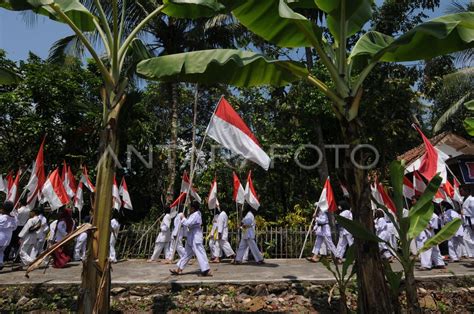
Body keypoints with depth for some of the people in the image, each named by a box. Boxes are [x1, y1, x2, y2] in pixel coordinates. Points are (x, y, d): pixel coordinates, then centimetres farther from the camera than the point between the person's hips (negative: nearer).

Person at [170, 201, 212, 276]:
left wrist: (183, 218, -10)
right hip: (192, 238, 11)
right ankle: (179, 269, 24)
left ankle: (206, 270, -4)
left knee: (200, 253, -8)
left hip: (195, 238, -11)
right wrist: (184, 218, 7)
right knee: (187, 253, 15)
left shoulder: (195, 215, -18)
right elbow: (189, 223, 19)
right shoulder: (195, 214, 14)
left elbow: (188, 224, -24)